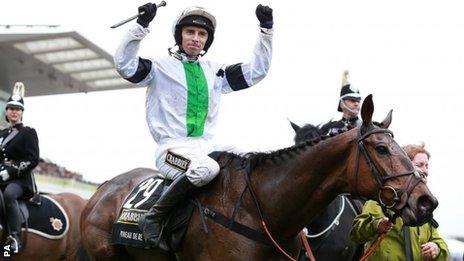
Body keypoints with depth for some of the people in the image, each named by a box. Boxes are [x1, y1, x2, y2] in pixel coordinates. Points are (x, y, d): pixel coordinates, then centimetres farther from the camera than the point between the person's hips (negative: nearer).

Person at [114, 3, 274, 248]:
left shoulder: (214, 71, 18)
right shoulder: (161, 67, 3)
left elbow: (256, 70, 20)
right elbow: (124, 64, -14)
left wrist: (266, 30, 13)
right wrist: (141, 25, -21)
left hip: (205, 148, 6)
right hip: (172, 148, -6)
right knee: (207, 168, -36)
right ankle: (153, 217, -24)